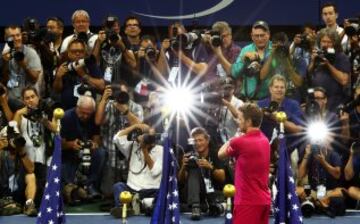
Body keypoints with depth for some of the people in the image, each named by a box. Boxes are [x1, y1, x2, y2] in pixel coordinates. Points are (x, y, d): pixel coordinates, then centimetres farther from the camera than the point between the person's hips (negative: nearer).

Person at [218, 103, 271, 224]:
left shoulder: (240, 142, -15)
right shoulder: (264, 140, 9)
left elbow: (221, 154, 4)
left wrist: (230, 141, 18)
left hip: (248, 201, -8)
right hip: (264, 200, 8)